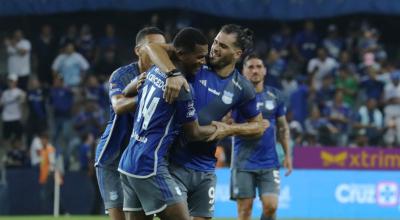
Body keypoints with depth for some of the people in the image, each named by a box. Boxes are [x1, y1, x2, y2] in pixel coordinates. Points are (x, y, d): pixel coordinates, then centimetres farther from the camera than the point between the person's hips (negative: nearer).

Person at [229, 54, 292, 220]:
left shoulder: (275, 96, 7)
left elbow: (283, 127, 14)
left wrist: (288, 154, 8)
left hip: (269, 162, 2)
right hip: (243, 163, -2)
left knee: (270, 206, -9)